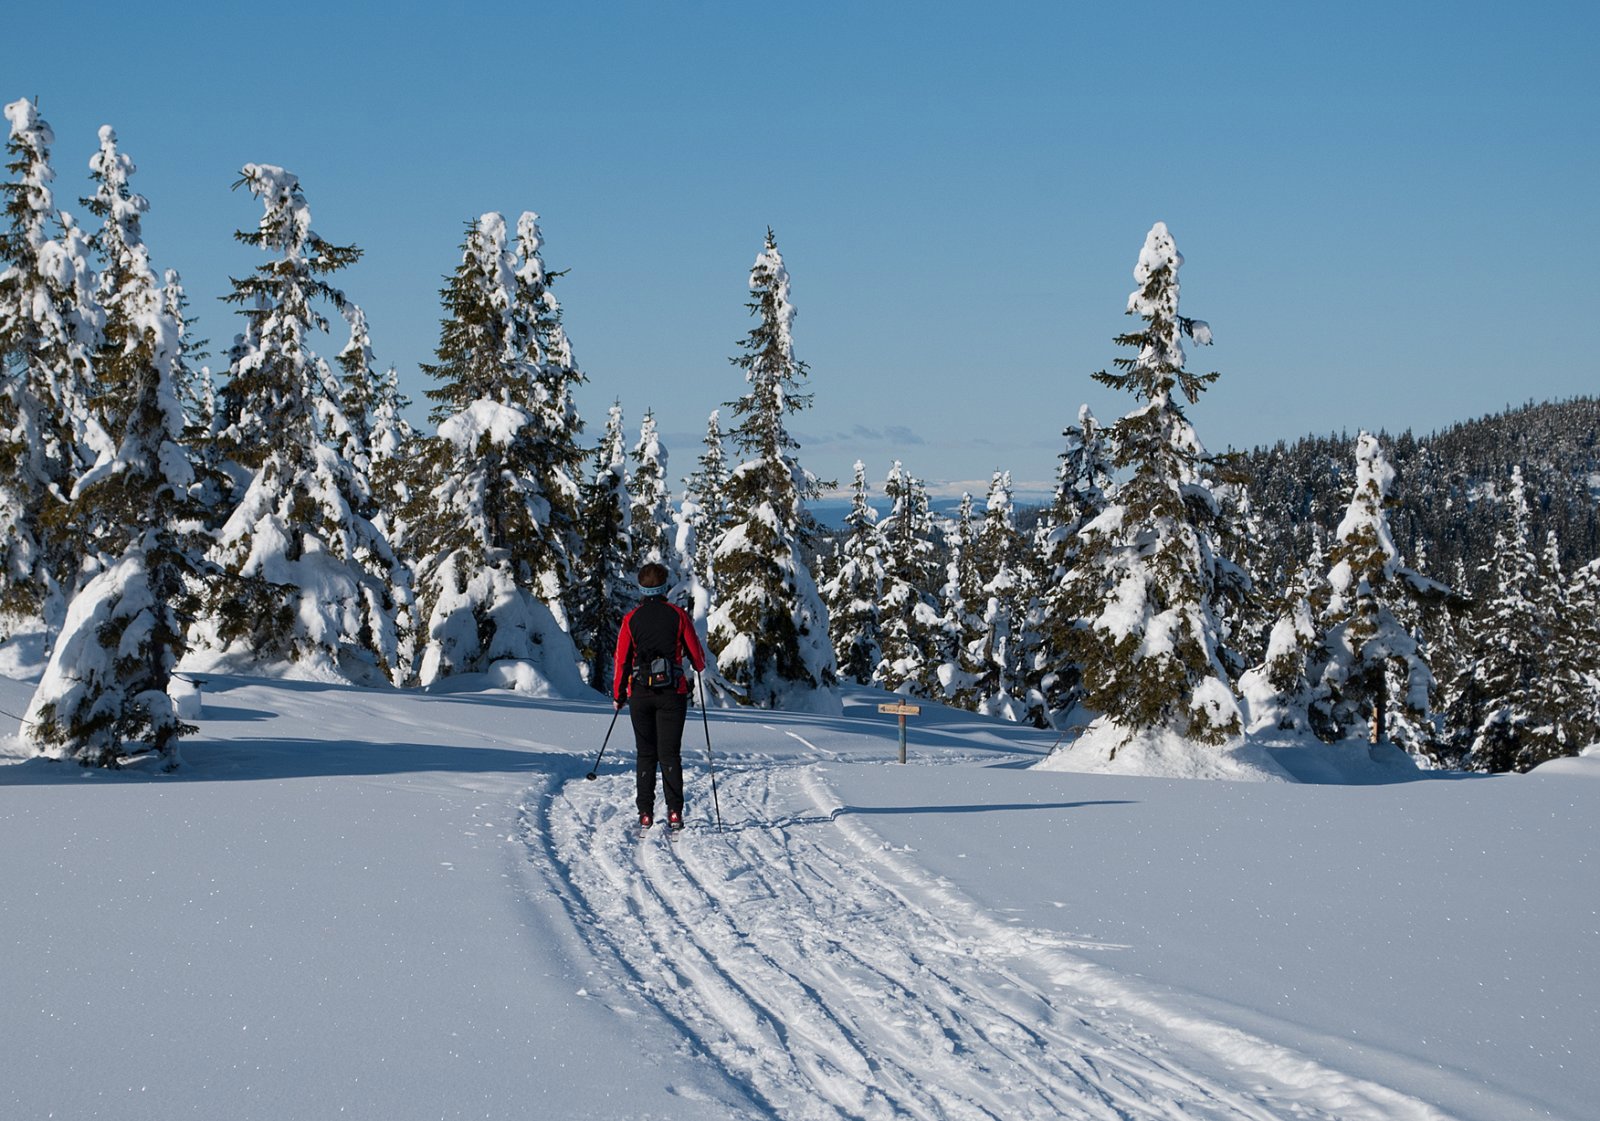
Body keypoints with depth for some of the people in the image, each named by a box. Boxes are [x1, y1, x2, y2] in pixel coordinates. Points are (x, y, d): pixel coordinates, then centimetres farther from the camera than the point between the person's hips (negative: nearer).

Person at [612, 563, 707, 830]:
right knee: (670, 754, 1)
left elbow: (621, 659, 2)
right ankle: (674, 812, -7)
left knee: (646, 754, 8)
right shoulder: (678, 615, -3)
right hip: (673, 692, -1)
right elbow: (696, 653, 4)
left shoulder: (631, 619, 0)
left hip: (640, 694, 1)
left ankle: (645, 813, 3)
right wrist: (699, 667, 28)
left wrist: (618, 695, 14)